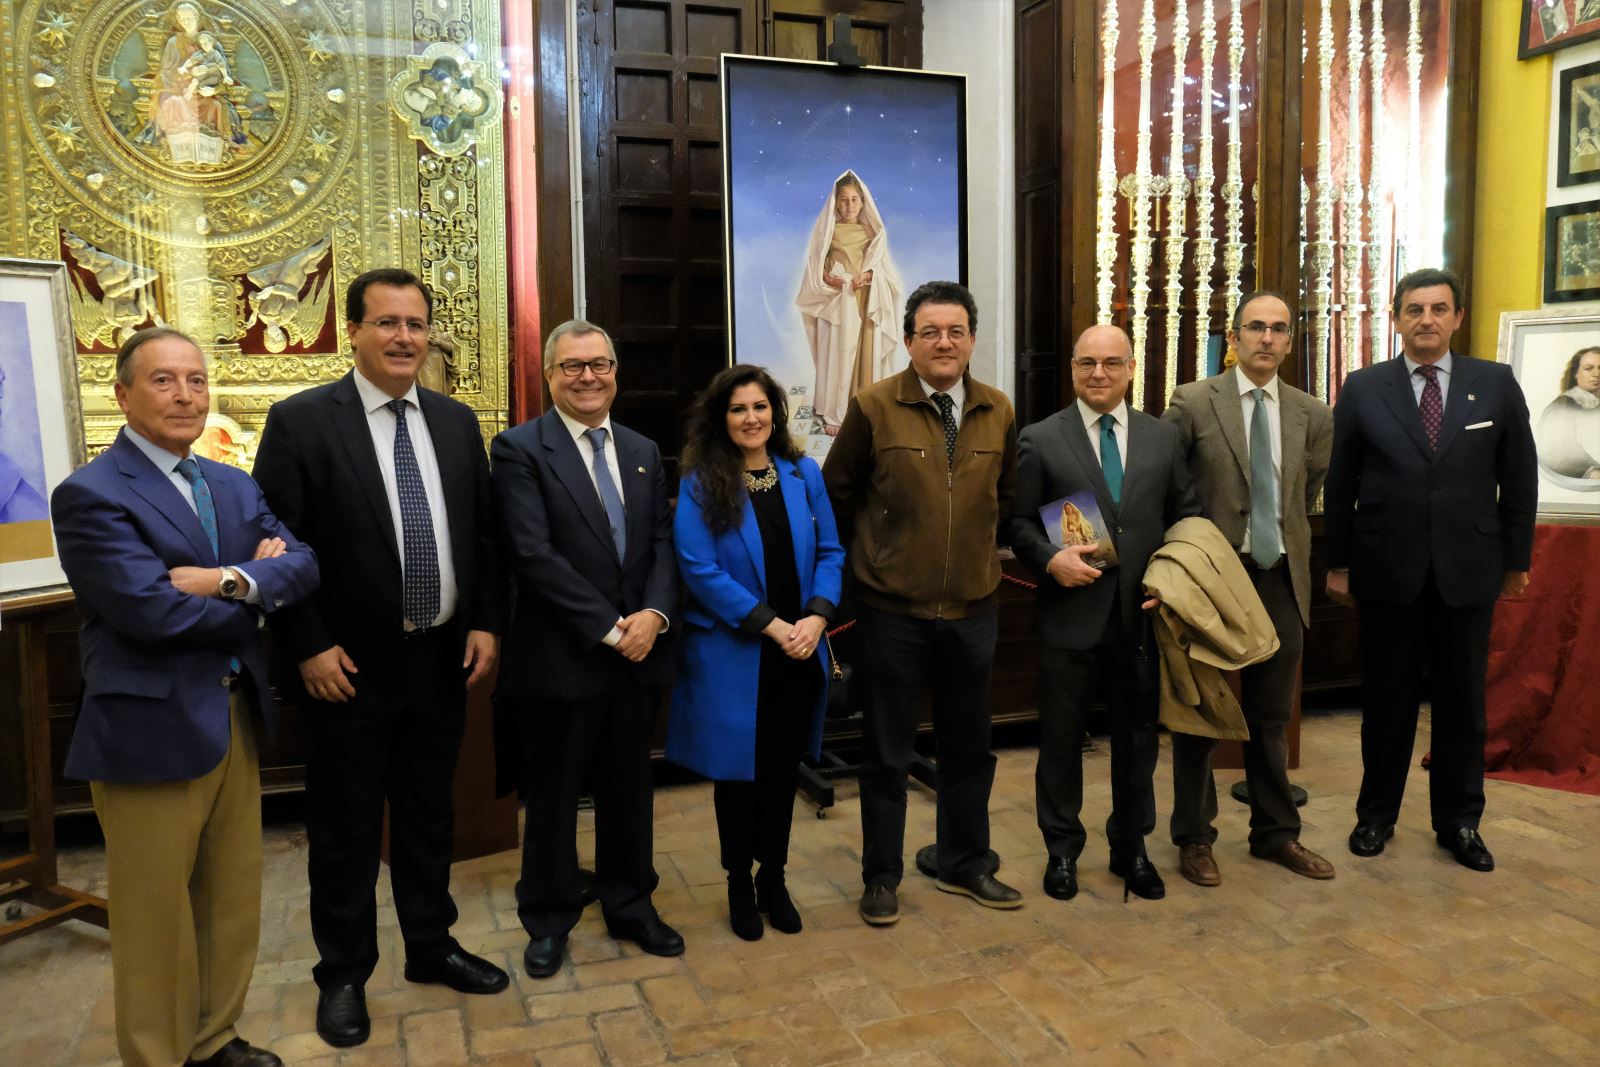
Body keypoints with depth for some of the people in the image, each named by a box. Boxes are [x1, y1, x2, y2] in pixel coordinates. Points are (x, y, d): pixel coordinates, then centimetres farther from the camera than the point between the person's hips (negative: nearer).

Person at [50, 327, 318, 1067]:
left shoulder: (234, 486, 10)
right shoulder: (90, 494, -12)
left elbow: (303, 564, -3)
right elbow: (151, 610, -23)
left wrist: (232, 580, -21)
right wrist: (255, 597, -9)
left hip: (236, 717, 7)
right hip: (151, 730, -7)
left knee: (234, 898, 18)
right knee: (156, 913, 9)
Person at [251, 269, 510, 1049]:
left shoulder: (457, 421, 5)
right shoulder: (300, 421, -9)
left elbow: (484, 533, 9)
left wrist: (487, 623, 1)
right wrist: (309, 649, -14)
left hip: (442, 660, 4)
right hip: (349, 666, -4)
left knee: (430, 816, 18)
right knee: (346, 831, 11)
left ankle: (430, 947, 37)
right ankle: (343, 975, 29)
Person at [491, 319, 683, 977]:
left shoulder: (643, 453, 11)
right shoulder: (520, 449, -8)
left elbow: (662, 542, 6)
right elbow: (533, 554, -17)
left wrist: (654, 614, -12)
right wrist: (609, 627, -18)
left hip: (636, 651, 5)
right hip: (560, 658, -5)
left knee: (628, 790, 17)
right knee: (553, 795, 11)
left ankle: (630, 906, 35)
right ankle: (548, 921, 31)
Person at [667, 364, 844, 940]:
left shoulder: (804, 474, 5)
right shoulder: (701, 486, -6)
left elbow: (830, 552, 4)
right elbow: (699, 569, -13)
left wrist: (817, 616, -12)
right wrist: (771, 624, -18)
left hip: (799, 652, 3)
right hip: (732, 653, -3)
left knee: (783, 768, 14)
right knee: (738, 770, 9)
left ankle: (773, 879, 31)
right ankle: (739, 883, 28)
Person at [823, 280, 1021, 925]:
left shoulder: (999, 412, 4)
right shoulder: (874, 407, -8)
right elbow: (836, 494, 1)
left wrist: (980, 548, 13)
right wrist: (866, 556, 6)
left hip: (974, 608, 4)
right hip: (894, 610, -3)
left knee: (968, 749, 16)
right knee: (888, 754, 8)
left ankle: (964, 866, 34)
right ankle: (882, 877, 25)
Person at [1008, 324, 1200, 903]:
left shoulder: (1164, 438, 6)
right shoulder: (1039, 440, -1)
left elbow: (1186, 517, 9)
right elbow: (1019, 522, 0)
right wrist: (1050, 558, -18)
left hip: (1144, 615, 2)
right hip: (1070, 616, -2)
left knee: (1138, 738, 14)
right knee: (1061, 739, 9)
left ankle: (1131, 847, 32)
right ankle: (1062, 849, 27)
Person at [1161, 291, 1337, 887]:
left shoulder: (1312, 415, 5)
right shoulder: (1192, 403, -7)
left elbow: (1308, 493, 18)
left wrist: (1286, 537, 11)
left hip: (1280, 577, 4)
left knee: (1272, 715, 14)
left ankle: (1275, 833, 29)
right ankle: (1194, 837, 21)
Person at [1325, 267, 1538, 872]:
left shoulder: (1496, 384, 2)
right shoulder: (1363, 389, 0)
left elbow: (1519, 479, 6)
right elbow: (1339, 483, 2)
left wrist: (1517, 559, 6)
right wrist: (1338, 563, 0)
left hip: (1468, 569, 1)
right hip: (1388, 570, -1)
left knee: (1462, 700, 10)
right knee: (1387, 699, 10)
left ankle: (1459, 821, 25)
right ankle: (1376, 814, 24)